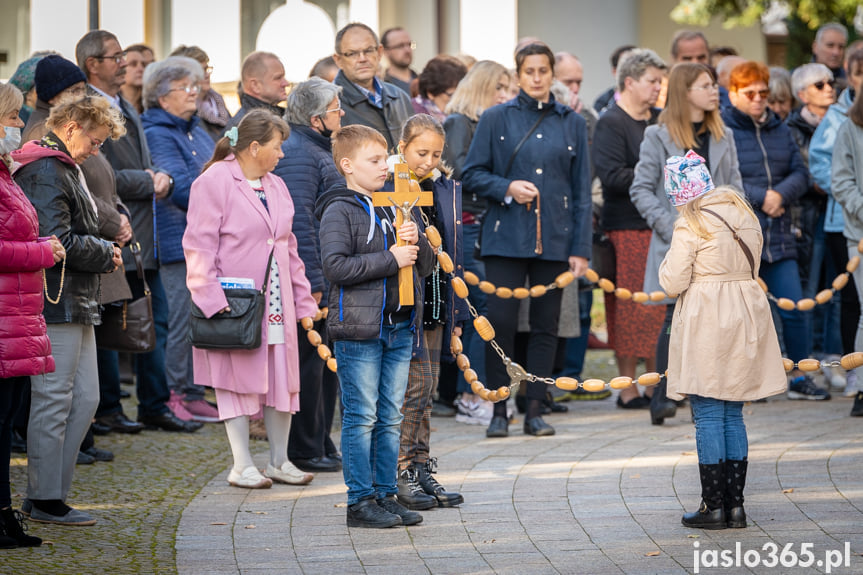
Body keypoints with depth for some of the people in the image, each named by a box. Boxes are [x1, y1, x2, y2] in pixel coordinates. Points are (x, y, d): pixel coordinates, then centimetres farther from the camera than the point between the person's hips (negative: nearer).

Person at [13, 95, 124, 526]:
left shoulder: (66, 169, 19)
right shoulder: (46, 173, -14)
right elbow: (58, 242, -22)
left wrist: (101, 250, 9)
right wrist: (106, 254, -8)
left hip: (76, 301, 11)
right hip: (56, 302, -11)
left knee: (85, 398, 11)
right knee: (53, 400, -5)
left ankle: (49, 493, 15)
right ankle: (45, 501, 1)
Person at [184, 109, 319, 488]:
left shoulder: (276, 187, 16)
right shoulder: (214, 182, -8)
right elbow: (199, 245, -12)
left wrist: (303, 302, 16)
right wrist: (212, 298, -19)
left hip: (276, 302, 7)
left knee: (282, 378, 7)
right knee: (238, 378, -2)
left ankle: (279, 461, 18)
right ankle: (242, 466, 5)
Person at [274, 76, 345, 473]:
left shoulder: (317, 151, 18)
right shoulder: (298, 155, -16)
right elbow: (299, 222, -23)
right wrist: (312, 281, -24)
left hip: (327, 277, 11)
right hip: (311, 279, -11)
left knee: (325, 362, 14)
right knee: (310, 362, -4)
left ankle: (320, 445, 22)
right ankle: (304, 451, 2)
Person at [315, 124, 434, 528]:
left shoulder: (394, 207, 15)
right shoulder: (339, 211, -6)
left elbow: (426, 265, 17)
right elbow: (335, 266, -19)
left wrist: (415, 242, -5)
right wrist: (390, 259, -18)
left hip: (399, 327, 7)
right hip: (359, 328, -7)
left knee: (390, 417, 10)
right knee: (361, 417, -3)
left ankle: (386, 495, 17)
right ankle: (360, 501, 2)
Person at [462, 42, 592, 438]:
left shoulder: (572, 123, 9)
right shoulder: (496, 119, 5)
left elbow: (582, 191, 9)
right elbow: (472, 174, 5)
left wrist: (581, 248, 3)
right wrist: (507, 188, -14)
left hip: (554, 239, 2)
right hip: (506, 237, -2)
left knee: (546, 325, 3)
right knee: (501, 322, -7)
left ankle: (535, 410, 10)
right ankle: (499, 411, 2)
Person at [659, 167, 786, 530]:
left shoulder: (690, 225, -11)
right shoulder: (744, 215, 9)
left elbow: (673, 282, -11)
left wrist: (670, 262, 7)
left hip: (706, 321, -6)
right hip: (745, 319, 6)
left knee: (708, 416, -2)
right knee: (733, 415, 11)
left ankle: (714, 506, -1)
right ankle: (735, 505, 10)